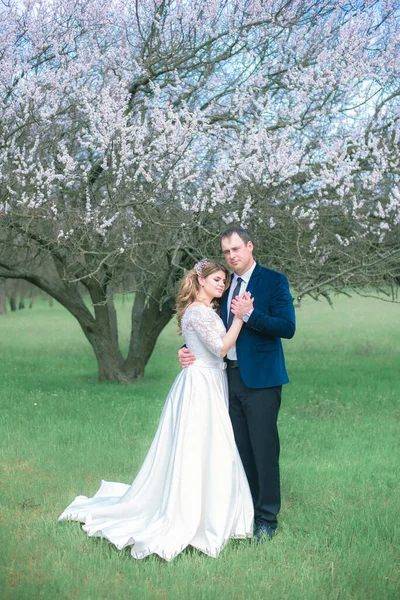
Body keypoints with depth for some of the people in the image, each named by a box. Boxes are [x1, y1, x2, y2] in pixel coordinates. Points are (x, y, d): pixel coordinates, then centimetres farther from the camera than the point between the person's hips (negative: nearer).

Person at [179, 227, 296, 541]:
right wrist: (189, 349, 2)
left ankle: (267, 519, 7)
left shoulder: (274, 281, -5)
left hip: (260, 378, -6)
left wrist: (250, 314, -20)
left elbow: (288, 327, -13)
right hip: (231, 376, 6)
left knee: (264, 449, -2)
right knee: (240, 448, 11)